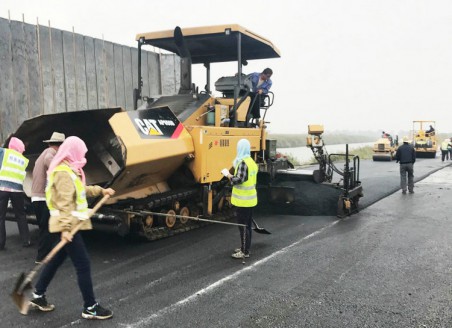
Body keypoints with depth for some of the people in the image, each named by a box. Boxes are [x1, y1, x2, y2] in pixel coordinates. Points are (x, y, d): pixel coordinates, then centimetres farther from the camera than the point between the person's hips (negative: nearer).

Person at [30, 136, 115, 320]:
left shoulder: (70, 170, 15)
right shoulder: (64, 173, -17)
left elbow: (81, 190, 30)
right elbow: (65, 203, -26)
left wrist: (101, 190, 29)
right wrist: (65, 228, -30)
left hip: (70, 224, 11)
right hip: (69, 225, -11)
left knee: (57, 259, 19)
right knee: (83, 265, -7)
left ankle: (38, 296, 31)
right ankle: (90, 308, 1)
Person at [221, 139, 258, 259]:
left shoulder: (243, 163, -19)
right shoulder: (252, 162, 11)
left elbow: (238, 180, -22)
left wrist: (228, 174, -9)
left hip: (243, 200, -9)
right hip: (250, 199, 9)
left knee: (243, 226, -2)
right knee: (247, 225, 16)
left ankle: (245, 252, 5)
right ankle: (245, 248, 26)